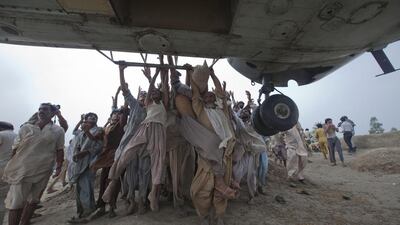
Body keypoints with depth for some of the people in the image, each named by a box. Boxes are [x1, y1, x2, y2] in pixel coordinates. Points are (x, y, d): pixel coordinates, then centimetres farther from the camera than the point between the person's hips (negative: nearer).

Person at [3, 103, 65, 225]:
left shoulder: (58, 131, 2)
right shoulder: (26, 127, 5)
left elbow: (59, 150, 3)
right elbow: (15, 148, 7)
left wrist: (59, 166, -3)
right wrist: (12, 167, 4)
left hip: (43, 172, 1)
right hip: (22, 170, 0)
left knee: (33, 200, 13)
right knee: (16, 202, 2)